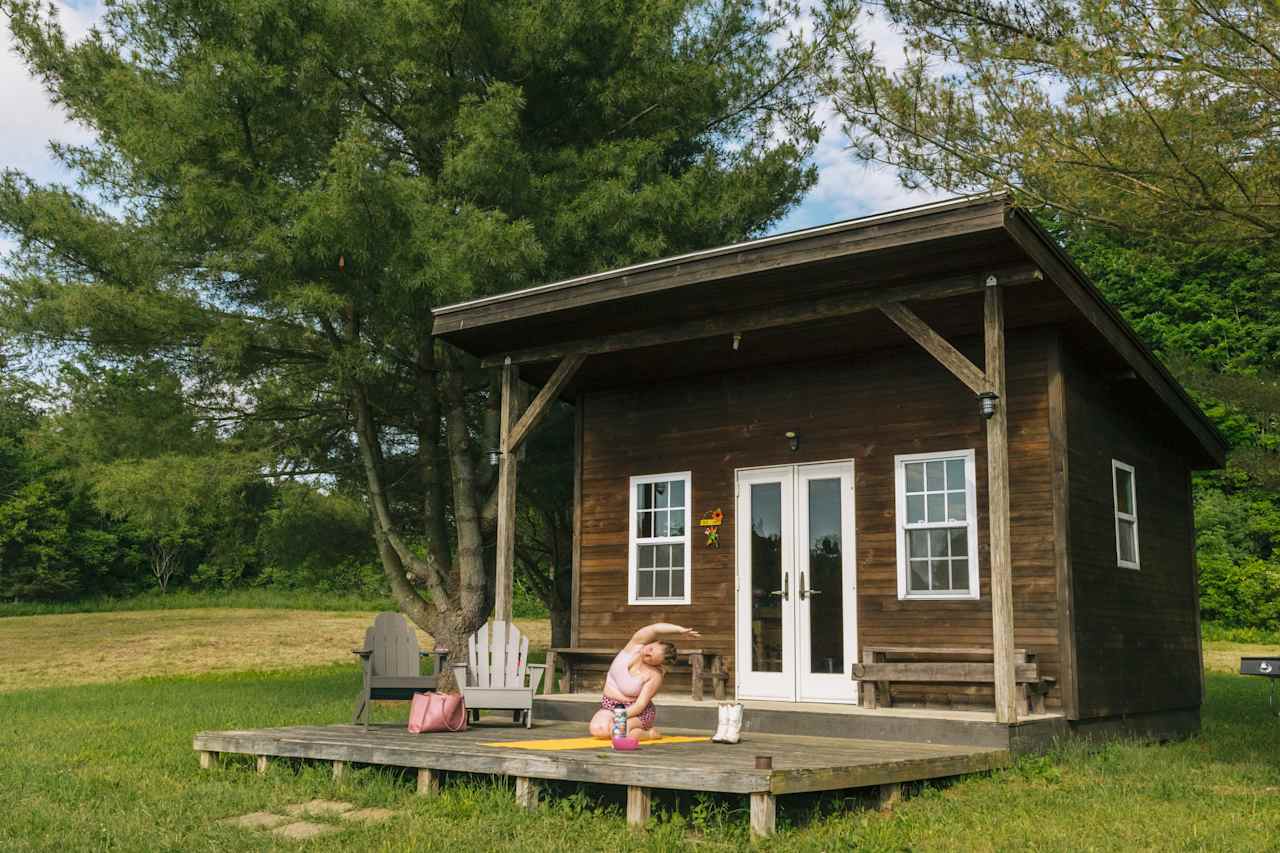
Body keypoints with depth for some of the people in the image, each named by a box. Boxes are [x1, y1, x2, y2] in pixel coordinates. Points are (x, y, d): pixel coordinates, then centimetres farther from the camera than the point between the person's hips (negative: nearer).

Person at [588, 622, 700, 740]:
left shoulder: (655, 676, -19)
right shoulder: (636, 644, -9)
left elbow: (640, 704, -20)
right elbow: (655, 629, -22)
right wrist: (680, 630, -32)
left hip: (635, 711, -4)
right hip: (609, 707, 5)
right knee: (597, 729, -25)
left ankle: (650, 733, -4)